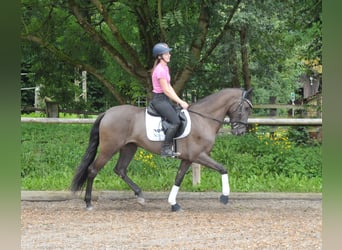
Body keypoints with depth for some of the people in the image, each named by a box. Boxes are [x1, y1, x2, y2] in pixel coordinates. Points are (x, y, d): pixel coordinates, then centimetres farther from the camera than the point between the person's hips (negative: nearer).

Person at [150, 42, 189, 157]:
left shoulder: (165, 68, 13)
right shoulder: (160, 70, -18)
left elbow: (169, 87, 15)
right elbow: (166, 91, -19)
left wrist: (179, 101, 6)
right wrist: (181, 102, -15)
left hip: (165, 99, 10)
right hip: (159, 99, -10)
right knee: (175, 121, -21)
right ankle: (166, 149, -19)